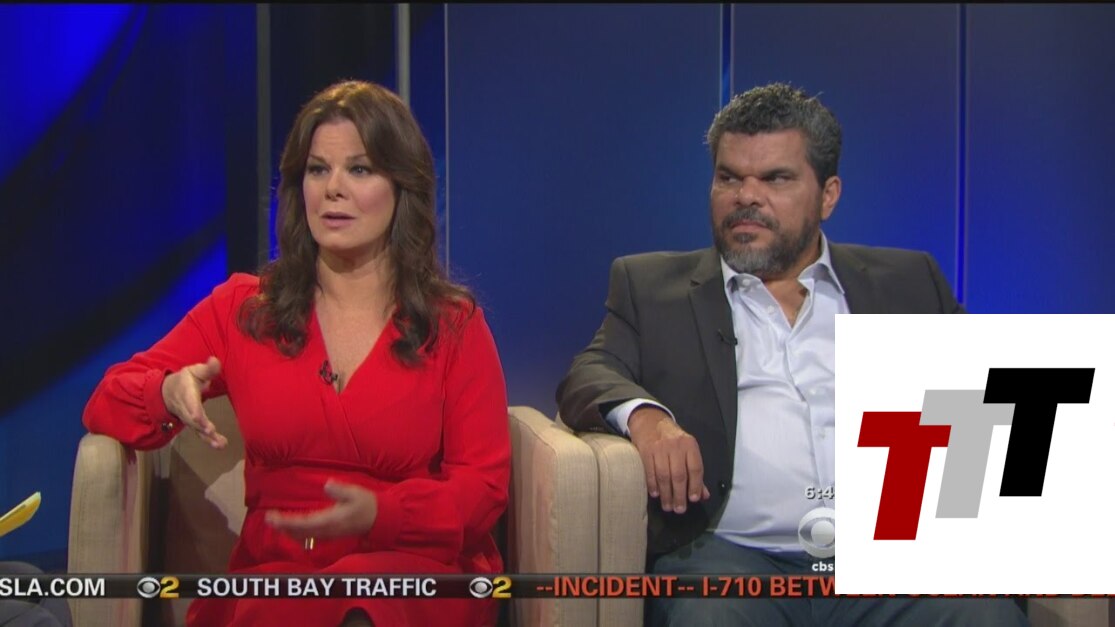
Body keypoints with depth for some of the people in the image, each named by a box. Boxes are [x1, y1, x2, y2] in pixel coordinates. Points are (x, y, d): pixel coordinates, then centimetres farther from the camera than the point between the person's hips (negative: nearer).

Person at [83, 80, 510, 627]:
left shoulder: (455, 325, 9)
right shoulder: (243, 309, 13)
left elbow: (485, 484, 3)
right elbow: (108, 401, 11)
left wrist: (378, 513, -18)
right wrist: (169, 396, -15)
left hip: (417, 571, -1)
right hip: (274, 569, 1)